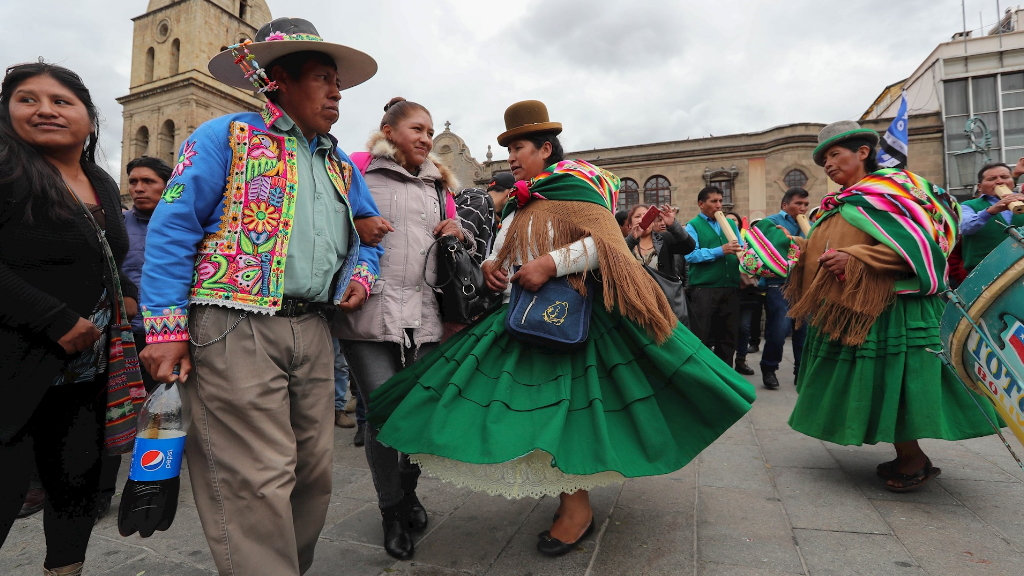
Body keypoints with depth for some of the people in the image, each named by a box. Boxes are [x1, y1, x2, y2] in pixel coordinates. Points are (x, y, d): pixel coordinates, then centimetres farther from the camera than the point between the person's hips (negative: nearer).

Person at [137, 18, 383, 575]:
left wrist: (361, 275, 9)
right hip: (237, 328, -6)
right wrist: (167, 329, -11)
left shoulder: (341, 167, 20)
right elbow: (171, 229, -5)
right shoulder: (227, 136, 2)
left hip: (313, 332, 7)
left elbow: (368, 232, 31)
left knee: (314, 472, 11)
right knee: (258, 481, -7)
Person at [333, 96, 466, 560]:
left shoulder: (437, 185, 20)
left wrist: (461, 235, 6)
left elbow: (460, 248, 27)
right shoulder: (359, 172, 7)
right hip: (368, 314, -3)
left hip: (424, 316, 4)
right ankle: (392, 511, 23)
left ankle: (408, 491, 36)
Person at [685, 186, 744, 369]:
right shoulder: (693, 226, -1)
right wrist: (720, 251, -20)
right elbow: (690, 255, -15)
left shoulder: (730, 224, 15)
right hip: (704, 289, -5)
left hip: (731, 288, 5)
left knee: (728, 335, 13)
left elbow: (741, 250, 10)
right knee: (702, 337, 1)